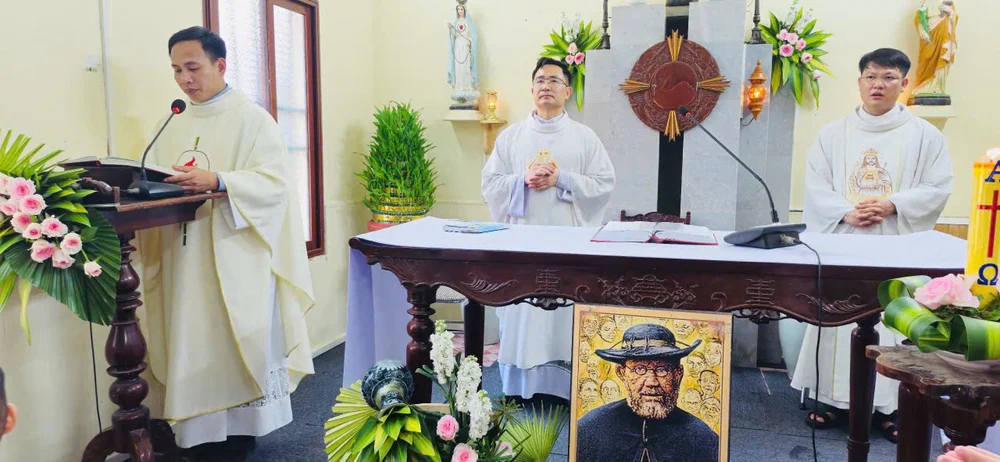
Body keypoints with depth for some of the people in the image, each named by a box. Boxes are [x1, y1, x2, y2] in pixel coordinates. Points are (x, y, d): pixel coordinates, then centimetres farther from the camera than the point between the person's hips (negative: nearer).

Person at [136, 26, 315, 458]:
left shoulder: (253, 118, -3)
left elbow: (274, 181, -13)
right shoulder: (170, 127, 15)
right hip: (185, 261, 5)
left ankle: (243, 425, 13)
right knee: (193, 346, 6)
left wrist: (217, 181, -26)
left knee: (240, 342, 1)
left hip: (237, 258, -5)